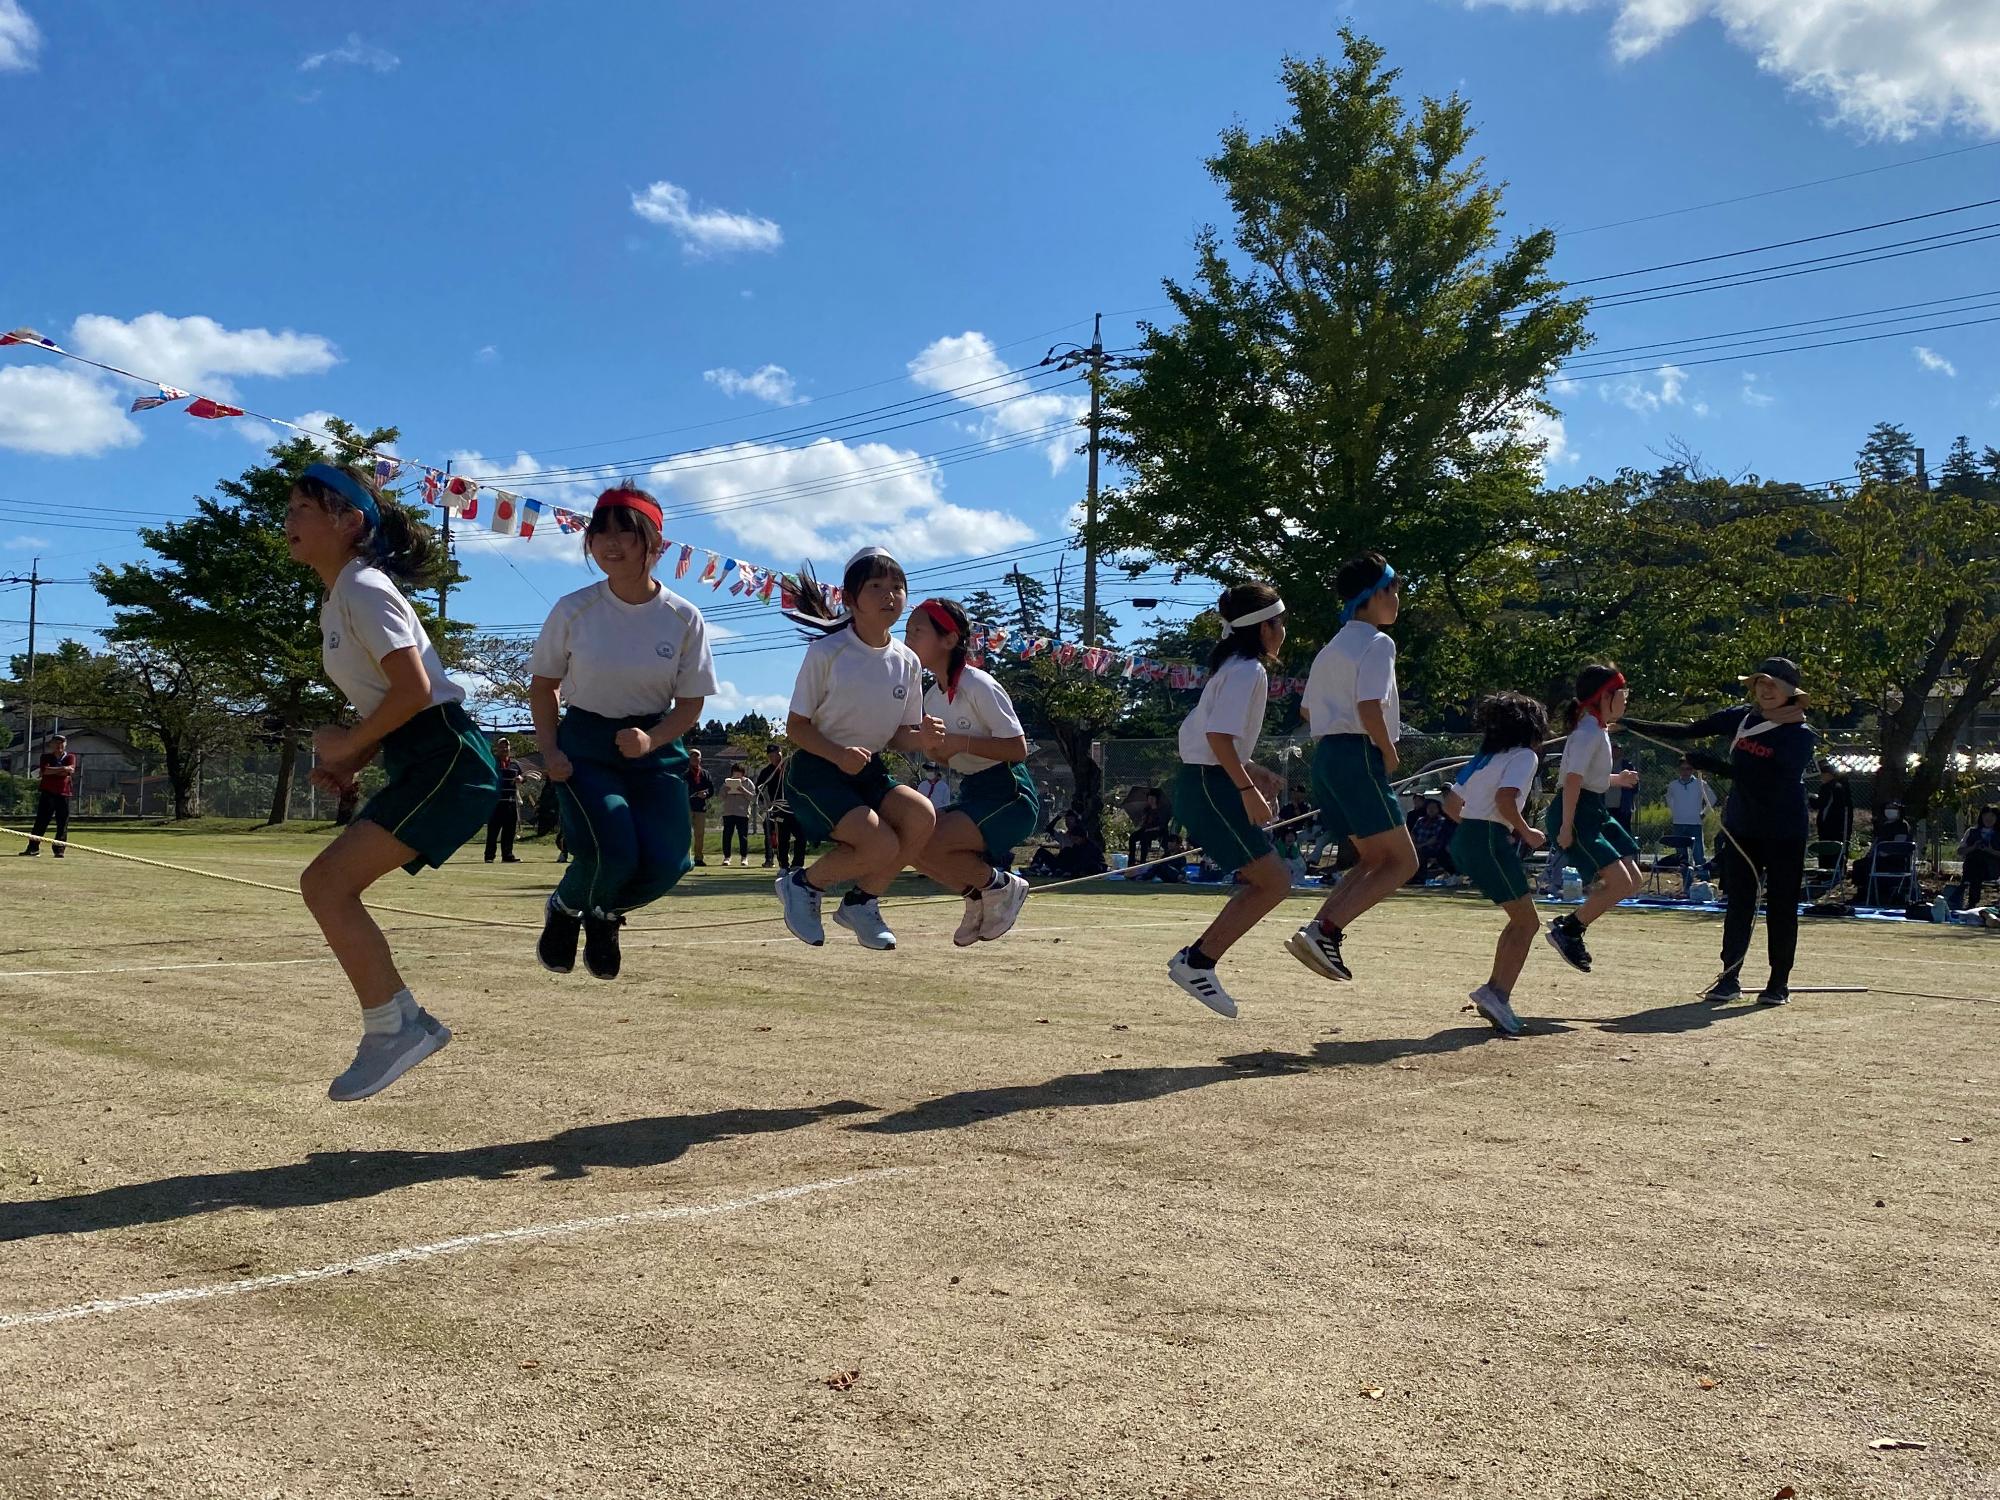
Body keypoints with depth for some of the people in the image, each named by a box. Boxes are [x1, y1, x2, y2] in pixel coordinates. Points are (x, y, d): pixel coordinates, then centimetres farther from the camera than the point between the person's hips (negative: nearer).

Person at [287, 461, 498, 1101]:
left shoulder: (364, 590, -11)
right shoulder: (336, 601, 20)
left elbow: (413, 690, -21)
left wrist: (350, 745, -8)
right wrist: (350, 760, 10)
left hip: (447, 760, -10)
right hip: (421, 766, 10)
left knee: (329, 883, -15)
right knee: (322, 883, 9)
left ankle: (392, 1025, -6)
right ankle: (404, 1022, 11)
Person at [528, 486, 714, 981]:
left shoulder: (684, 618, -8)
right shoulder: (573, 610, -9)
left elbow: (691, 703, -2)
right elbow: (543, 686, 4)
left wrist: (650, 740, -19)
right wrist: (549, 751, -9)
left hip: (656, 748, 2)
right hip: (585, 746, -2)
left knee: (663, 865, -14)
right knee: (612, 853, -23)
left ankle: (604, 914, 23)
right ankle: (564, 909, 15)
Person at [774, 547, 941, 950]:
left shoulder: (908, 662, 2)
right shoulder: (826, 652, -13)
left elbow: (897, 736, 11)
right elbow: (796, 727, -9)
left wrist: (922, 739, -13)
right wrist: (839, 754, -26)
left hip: (868, 771, 6)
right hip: (815, 770, -6)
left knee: (921, 817, -23)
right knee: (881, 845, -25)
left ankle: (861, 901, 0)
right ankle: (803, 884, 4)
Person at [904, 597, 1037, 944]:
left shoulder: (979, 686, -16)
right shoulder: (931, 697, 9)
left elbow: (1018, 749, -18)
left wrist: (961, 743, -25)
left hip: (1010, 797, -9)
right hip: (972, 795, 9)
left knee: (925, 842, -25)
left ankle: (1000, 885, -2)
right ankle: (980, 896, 9)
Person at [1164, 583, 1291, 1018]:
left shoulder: (1232, 667, 20)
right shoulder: (1248, 670, -11)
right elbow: (1219, 736, -23)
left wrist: (1251, 772, 21)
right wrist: (1248, 789, -23)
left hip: (1201, 785, 10)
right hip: (1212, 789, -10)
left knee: (1264, 883, 12)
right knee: (1275, 883, -8)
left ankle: (1197, 961, 8)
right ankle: (1196, 962, -8)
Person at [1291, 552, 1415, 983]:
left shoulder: (1333, 647, 19)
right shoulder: (1378, 643, -8)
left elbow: (1308, 710, 25)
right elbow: (1369, 707, -22)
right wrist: (1389, 753, -9)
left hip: (1326, 755, 9)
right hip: (1359, 756, -9)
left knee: (1374, 858, 17)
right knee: (1402, 861, -3)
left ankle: (1318, 929, 0)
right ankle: (1325, 931, -17)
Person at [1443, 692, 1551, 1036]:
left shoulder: (1483, 758, 22)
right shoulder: (1525, 755, -2)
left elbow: (1451, 804, 22)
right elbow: (1505, 798, -19)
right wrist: (1527, 833, -7)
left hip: (1464, 839, 9)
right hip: (1491, 840, -9)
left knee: (1520, 919, 17)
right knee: (1526, 923, -3)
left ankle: (1495, 991, 13)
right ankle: (1497, 994, -19)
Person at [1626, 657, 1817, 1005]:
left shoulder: (1800, 735, -13)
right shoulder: (1742, 717, 3)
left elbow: (1768, 779, -25)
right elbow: (1689, 731, 1)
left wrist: (1713, 764, -28)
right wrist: (1632, 725, -5)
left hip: (1785, 833, -4)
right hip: (1741, 827, 4)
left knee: (1781, 906, 3)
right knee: (1738, 903, 5)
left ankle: (1779, 982, 14)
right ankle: (1729, 979, 9)